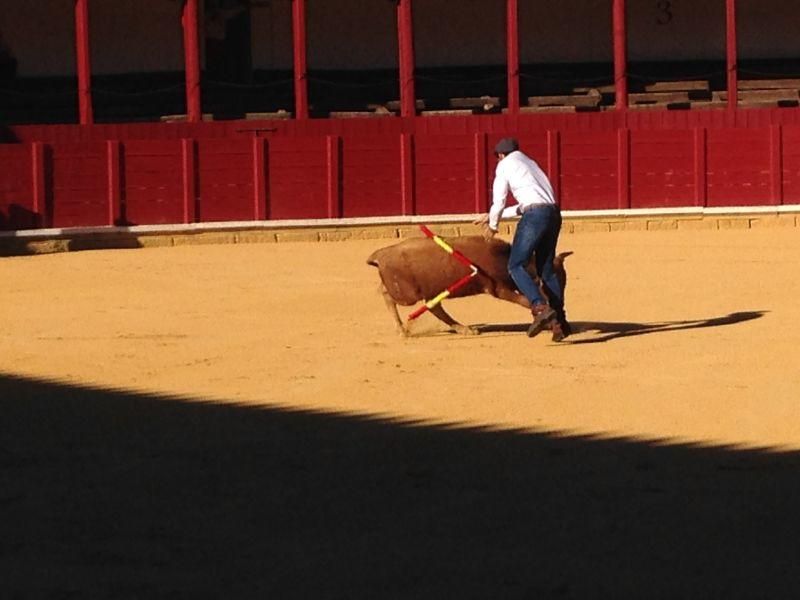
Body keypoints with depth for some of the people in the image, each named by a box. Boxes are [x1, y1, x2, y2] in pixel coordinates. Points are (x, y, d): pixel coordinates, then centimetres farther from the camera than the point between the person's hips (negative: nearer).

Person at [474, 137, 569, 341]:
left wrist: (493, 226, 22)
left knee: (516, 265, -4)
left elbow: (499, 200, 5)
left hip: (535, 215, -7)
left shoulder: (505, 164, 9)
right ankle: (559, 321, 7)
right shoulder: (530, 162, 31)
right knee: (546, 269, 14)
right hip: (553, 213, 7)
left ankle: (541, 308, -24)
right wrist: (491, 217, 40)